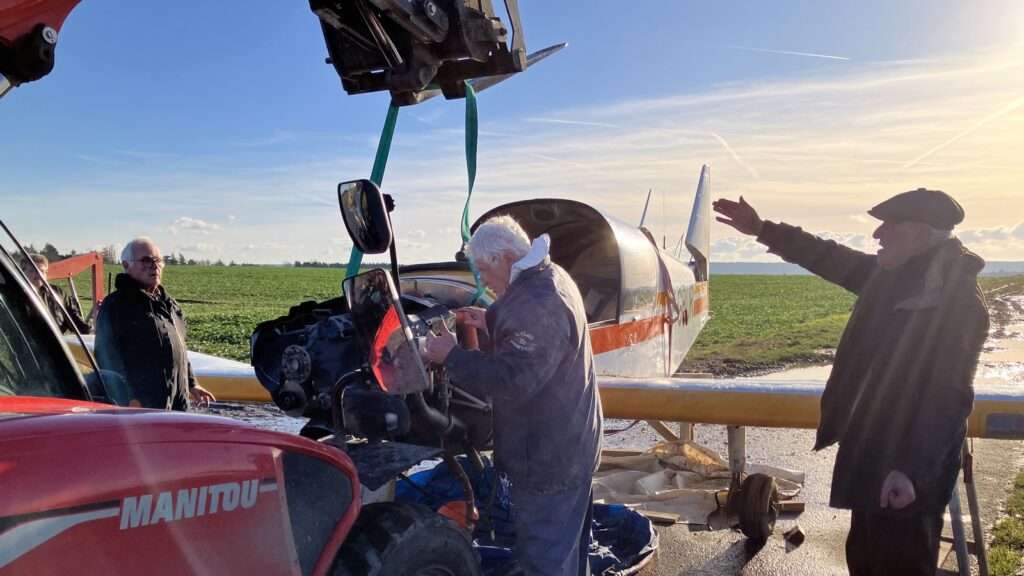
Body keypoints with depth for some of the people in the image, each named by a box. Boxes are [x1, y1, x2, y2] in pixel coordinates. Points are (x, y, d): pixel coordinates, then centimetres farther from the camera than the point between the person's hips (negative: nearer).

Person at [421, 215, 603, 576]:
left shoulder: (538, 303, -28)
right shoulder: (548, 278, 7)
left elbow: (512, 381, -32)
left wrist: (451, 356, -23)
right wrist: (490, 323, 9)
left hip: (547, 458, -11)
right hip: (566, 445, 11)